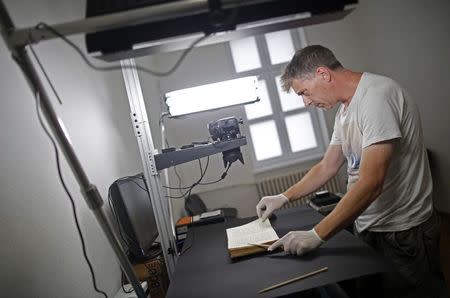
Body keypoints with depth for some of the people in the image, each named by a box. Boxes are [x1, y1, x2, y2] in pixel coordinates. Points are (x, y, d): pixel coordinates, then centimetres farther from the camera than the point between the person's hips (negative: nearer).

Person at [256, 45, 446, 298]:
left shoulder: (377, 94, -22)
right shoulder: (345, 109, 7)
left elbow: (371, 183, -29)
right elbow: (327, 167, 14)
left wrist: (316, 235, -26)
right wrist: (284, 197, 8)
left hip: (402, 231, -8)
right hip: (368, 227, 8)